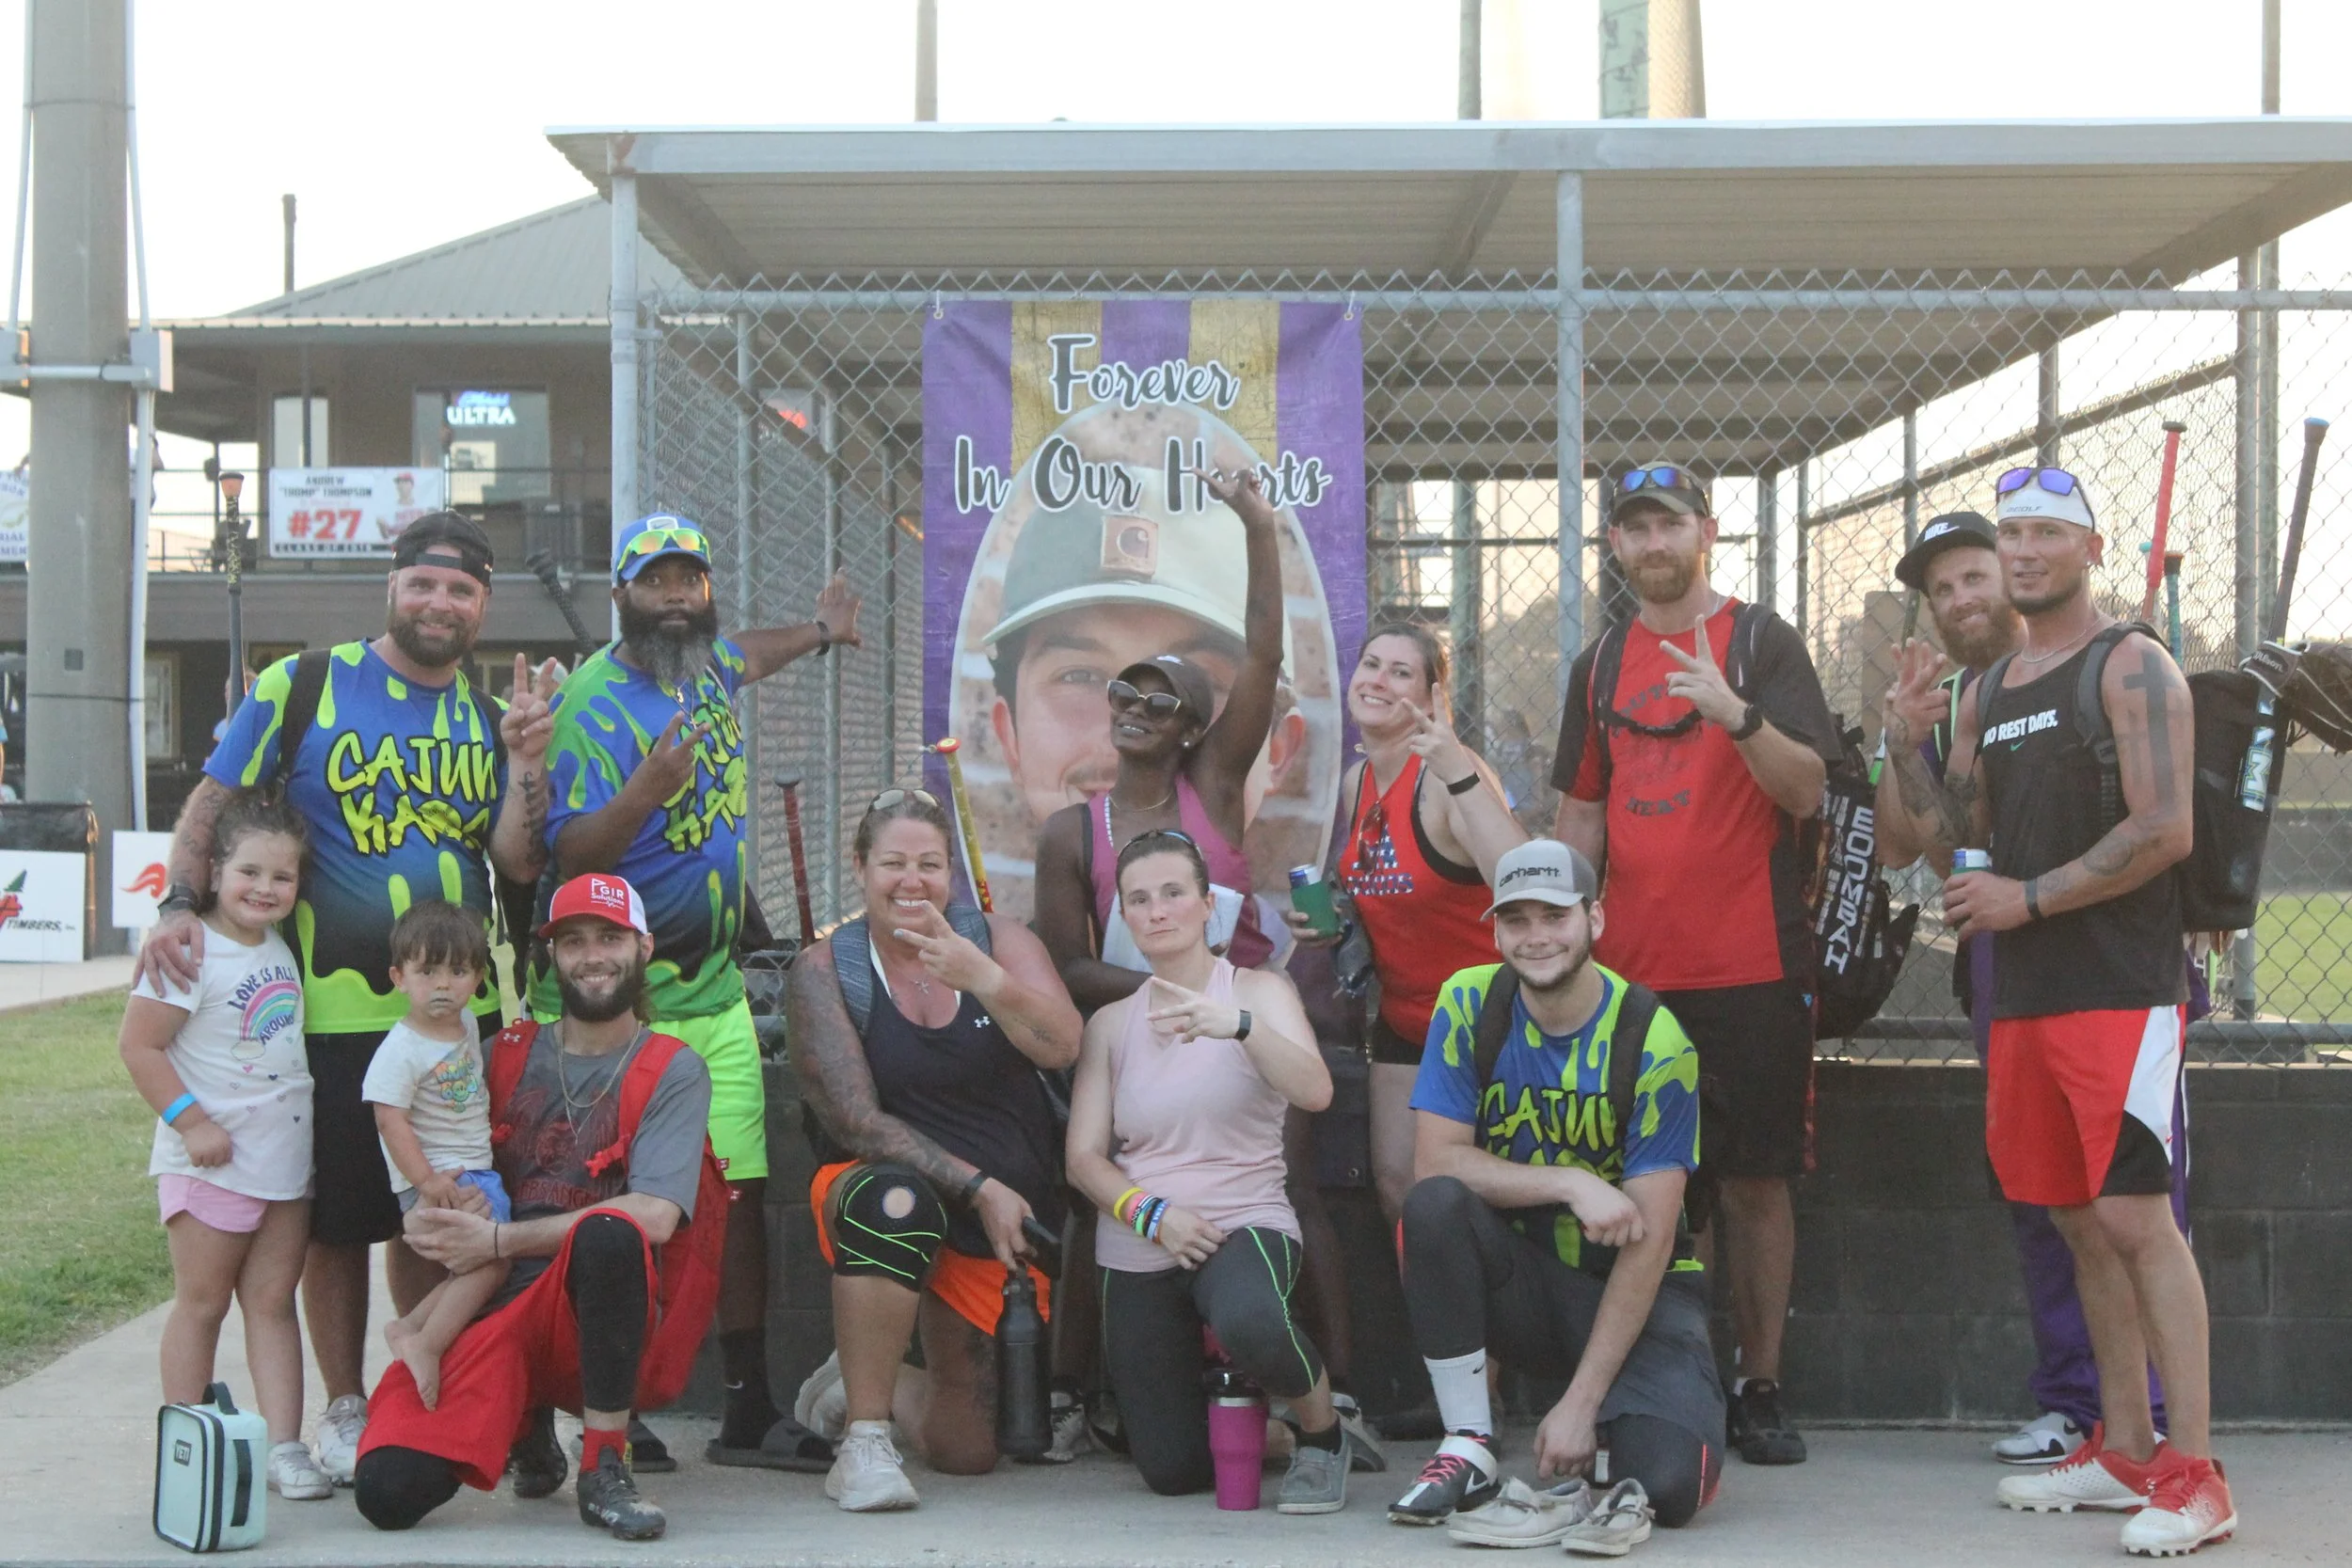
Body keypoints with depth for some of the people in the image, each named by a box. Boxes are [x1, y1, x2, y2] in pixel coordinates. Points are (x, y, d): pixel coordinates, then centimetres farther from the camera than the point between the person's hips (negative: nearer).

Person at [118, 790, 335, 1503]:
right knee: (202, 1303, 4)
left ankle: (284, 1446, 7)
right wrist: (192, 1122, -19)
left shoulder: (281, 949, 8)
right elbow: (139, 1045, -17)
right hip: (213, 1162, -6)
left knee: (272, 1300, 7)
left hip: (286, 1159, 6)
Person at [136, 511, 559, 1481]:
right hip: (331, 1008, -3)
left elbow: (519, 864, 2)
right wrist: (180, 904, -16)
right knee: (335, 1218, 4)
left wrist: (528, 760, -11)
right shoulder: (301, 685, -1)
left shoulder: (494, 716, 9)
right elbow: (212, 803, -1)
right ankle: (344, 1410, 18)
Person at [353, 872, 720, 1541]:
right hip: (495, 1315, 3)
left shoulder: (672, 1071, 5)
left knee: (609, 1231, -39)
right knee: (387, 1489, -23)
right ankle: (528, 1433, 11)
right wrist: (429, 1217, -4)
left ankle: (605, 1472, -23)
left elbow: (654, 1215, -10)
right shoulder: (506, 1057, 17)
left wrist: (499, 1239, -11)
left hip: (604, 1319, -3)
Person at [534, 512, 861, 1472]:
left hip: (713, 989, 7)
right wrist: (645, 791, -36)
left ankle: (749, 1412, 13)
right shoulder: (595, 701, -15)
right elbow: (567, 855, -22)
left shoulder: (708, 666, 9)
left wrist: (818, 633, 49)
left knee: (741, 1194, 5)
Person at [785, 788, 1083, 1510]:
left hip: (1010, 1211, 2)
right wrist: (977, 1186, -22)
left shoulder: (999, 939, -4)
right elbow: (855, 1119, -14)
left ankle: (870, 1382, 40)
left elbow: (1062, 1048, -21)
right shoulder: (824, 971, -8)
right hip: (883, 1184, -2)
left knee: (966, 1451, 4)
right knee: (897, 1202, -41)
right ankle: (863, 1442, -26)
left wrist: (984, 979, -40)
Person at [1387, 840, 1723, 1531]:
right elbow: (1435, 1160, -13)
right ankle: (1469, 1452, -16)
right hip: (1523, 1283, 2)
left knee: (1668, 1485, -26)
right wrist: (1571, 1183, -26)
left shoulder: (1654, 1041, -15)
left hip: (1638, 1291, -2)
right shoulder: (1469, 1006, -7)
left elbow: (1649, 1240, -17)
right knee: (1433, 1206, -29)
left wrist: (1581, 1404, -20)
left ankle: (1614, 1423, 13)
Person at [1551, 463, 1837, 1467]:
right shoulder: (1601, 663, 15)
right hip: (1633, 968, 4)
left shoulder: (1762, 641, 1)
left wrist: (1735, 713, -25)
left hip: (1750, 966, -4)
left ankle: (1759, 1388, 8)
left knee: (1754, 1180, 0)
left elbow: (1806, 790, -9)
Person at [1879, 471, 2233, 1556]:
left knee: (2135, 1215, -12)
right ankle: (2125, 1450, 19)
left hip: (2122, 990, -7)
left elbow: (2165, 832, -15)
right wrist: (1903, 743, 4)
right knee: (2080, 1220, 10)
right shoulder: (1987, 692, 18)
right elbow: (1954, 834, 19)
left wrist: (2028, 898, -12)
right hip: (2024, 996, 7)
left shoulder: (2132, 666, -6)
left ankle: (2194, 1475, -8)